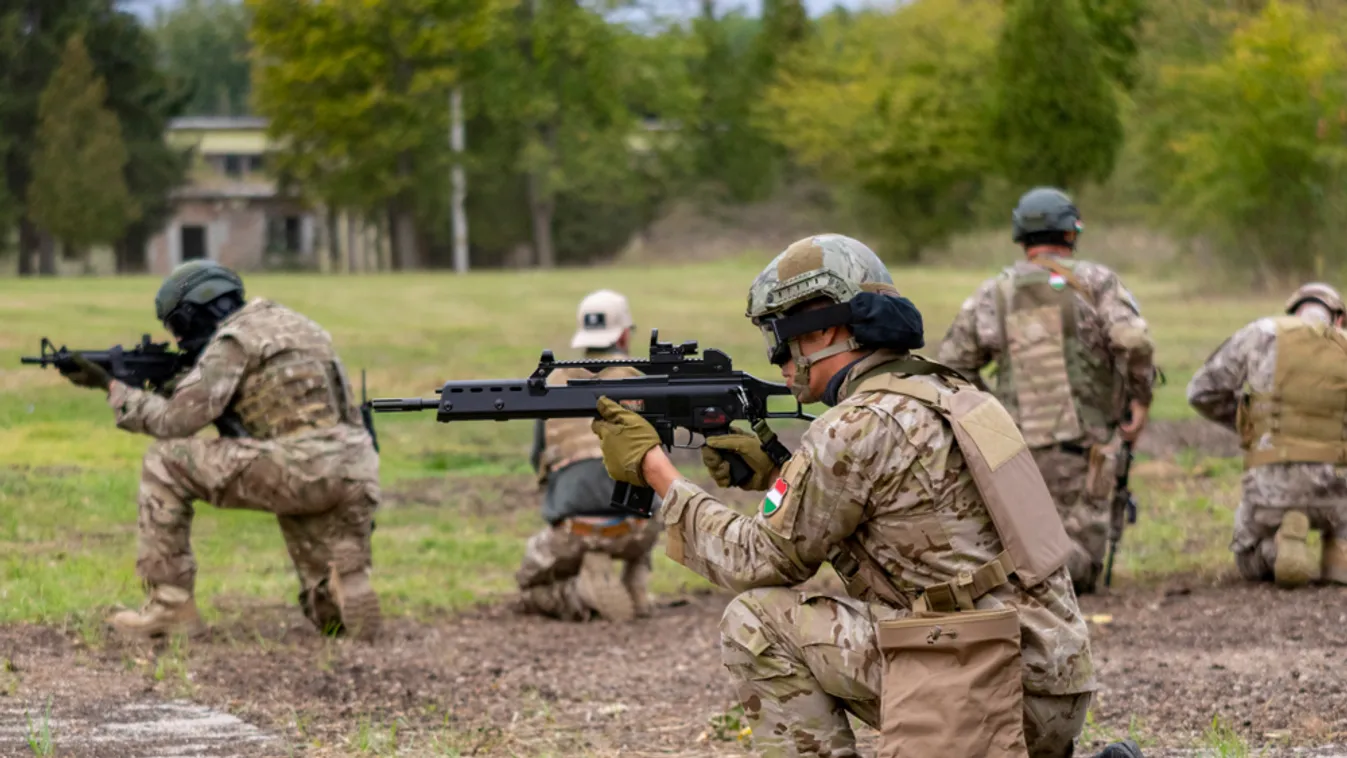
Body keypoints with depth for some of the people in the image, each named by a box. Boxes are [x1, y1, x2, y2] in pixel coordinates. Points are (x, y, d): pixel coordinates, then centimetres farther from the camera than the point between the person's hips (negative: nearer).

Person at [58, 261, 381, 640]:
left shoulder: (234, 339, 0)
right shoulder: (292, 324, 28)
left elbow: (175, 422, -3)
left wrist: (110, 386, 9)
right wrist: (169, 382, 27)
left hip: (300, 470, -8)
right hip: (356, 478, 8)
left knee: (164, 462, 5)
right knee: (332, 616, 24)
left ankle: (171, 605, 4)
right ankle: (348, 589, -10)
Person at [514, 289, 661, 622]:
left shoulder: (555, 382, 13)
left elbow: (538, 460, 21)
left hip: (573, 531, -1)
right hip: (632, 528, 1)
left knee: (529, 591, 26)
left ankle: (583, 594, -7)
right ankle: (636, 589, 16)